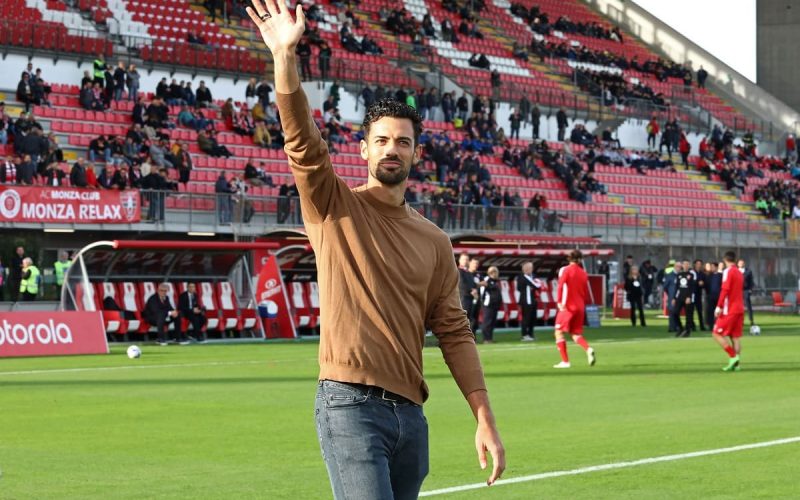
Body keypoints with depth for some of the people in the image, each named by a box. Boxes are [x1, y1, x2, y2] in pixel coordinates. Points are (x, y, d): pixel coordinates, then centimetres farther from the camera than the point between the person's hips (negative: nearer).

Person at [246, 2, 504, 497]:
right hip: (350, 405, -5)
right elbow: (303, 142, -13)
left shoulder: (434, 241, 13)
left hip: (410, 413, 5)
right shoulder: (334, 207, 3)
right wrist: (286, 56, -27)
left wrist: (486, 421, 4)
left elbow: (455, 332, 11)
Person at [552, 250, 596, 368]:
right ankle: (588, 350, -14)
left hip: (568, 306, -5)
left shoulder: (565, 270, -3)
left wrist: (559, 302, -21)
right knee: (576, 334, 14)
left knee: (559, 332, 3)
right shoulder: (584, 274, 11)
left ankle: (565, 361, -5)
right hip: (580, 307, 5)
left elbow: (560, 286, -16)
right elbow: (585, 292, 12)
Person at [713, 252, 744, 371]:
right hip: (739, 309, 8)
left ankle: (733, 357, -12)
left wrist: (719, 306, -19)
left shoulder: (728, 271, -10)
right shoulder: (739, 273, 14)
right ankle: (736, 363, 5)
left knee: (717, 334, -3)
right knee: (736, 336, 8)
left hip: (729, 310, -8)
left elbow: (725, 290, -18)